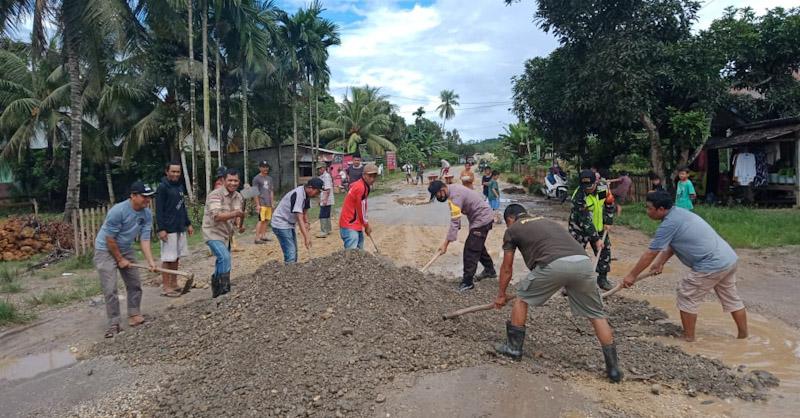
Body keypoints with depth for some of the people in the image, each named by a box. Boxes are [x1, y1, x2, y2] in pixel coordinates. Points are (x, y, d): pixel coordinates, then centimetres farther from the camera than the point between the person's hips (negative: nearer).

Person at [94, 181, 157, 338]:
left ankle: (134, 315, 19)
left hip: (126, 249, 6)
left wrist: (150, 261, -22)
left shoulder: (147, 214, -10)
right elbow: (109, 239, -21)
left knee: (134, 284, 5)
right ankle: (114, 323, -1)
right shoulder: (118, 211, -28)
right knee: (110, 289, -9)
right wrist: (120, 259, -13)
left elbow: (145, 239, -11)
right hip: (106, 250, -6)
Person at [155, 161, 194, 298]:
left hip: (180, 228, 8)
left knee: (176, 257, 12)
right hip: (168, 229, -8)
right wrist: (161, 229, -19)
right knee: (168, 259, -2)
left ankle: (174, 284, 21)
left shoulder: (180, 187, 14)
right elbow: (159, 210, -14)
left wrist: (188, 224, 18)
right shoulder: (162, 187, -9)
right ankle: (165, 287, 6)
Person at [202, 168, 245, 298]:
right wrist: (235, 213, -45)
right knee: (225, 257, -24)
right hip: (213, 233, -8)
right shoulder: (215, 195, -19)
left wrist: (240, 225, -16)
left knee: (223, 261, 18)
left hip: (226, 235, 8)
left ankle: (216, 290, 36)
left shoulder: (239, 197, 3)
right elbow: (216, 216, -31)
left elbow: (238, 216, 6)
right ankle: (225, 288, -15)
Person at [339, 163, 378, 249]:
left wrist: (366, 224, 15)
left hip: (356, 226, 11)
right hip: (350, 227, -11)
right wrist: (367, 226, 0)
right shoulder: (361, 188, -18)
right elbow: (361, 210, -13)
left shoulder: (360, 185, 12)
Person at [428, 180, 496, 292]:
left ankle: (467, 282, -3)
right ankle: (490, 270, 43)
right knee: (478, 246, 25)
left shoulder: (455, 196, -28)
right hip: (483, 218, 11)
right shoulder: (452, 189, 2)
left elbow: (454, 222, -30)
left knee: (470, 250, -10)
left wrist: (445, 243, -28)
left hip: (482, 219, -11)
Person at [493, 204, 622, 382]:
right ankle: (613, 368, 22)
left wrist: (501, 295, 43)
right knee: (596, 314, 19)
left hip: (555, 264, -5)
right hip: (583, 261, 5)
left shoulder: (512, 229, 22)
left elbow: (507, 269, 28)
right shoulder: (545, 220, 38)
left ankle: (514, 347, 26)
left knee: (522, 297, 19)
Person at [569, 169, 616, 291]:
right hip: (579, 227, -5)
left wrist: (608, 221, 0)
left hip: (599, 226, 5)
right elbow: (585, 221, -30)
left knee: (605, 250, 8)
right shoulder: (579, 196, -31)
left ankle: (602, 278, 26)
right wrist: (596, 239, -29)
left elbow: (609, 203, 6)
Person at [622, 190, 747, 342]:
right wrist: (660, 263, 9)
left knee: (687, 296, 4)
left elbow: (650, 253, -13)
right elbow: (671, 245, 19)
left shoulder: (669, 223, -18)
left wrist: (632, 275, -6)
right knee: (731, 298, 22)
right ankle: (743, 334, 37)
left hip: (712, 265, -9)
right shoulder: (678, 213, 10)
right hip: (729, 259, 10)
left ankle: (689, 337, 13)